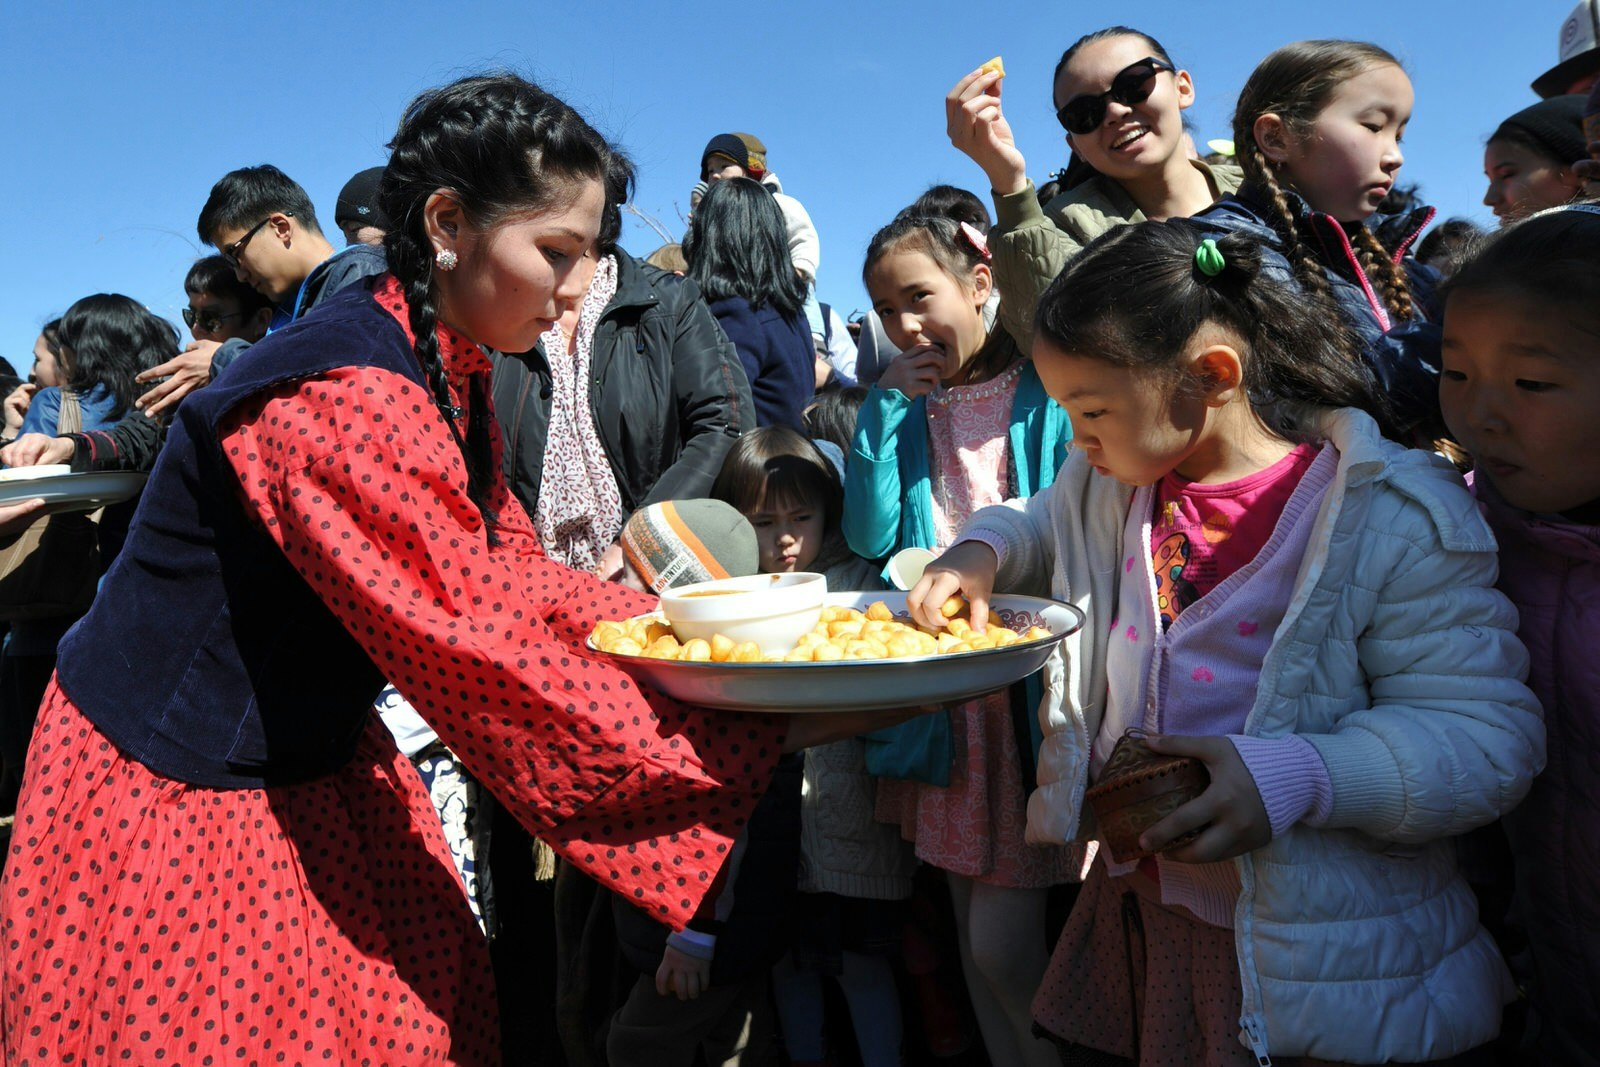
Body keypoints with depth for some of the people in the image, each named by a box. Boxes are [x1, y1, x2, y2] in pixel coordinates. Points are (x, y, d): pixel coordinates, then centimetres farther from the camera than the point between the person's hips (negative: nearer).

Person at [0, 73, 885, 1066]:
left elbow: (511, 573, 3)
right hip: (178, 794, -8)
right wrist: (763, 732, -30)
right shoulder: (346, 398, -31)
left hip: (312, 764, 8)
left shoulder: (446, 367, -2)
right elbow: (486, 652, -33)